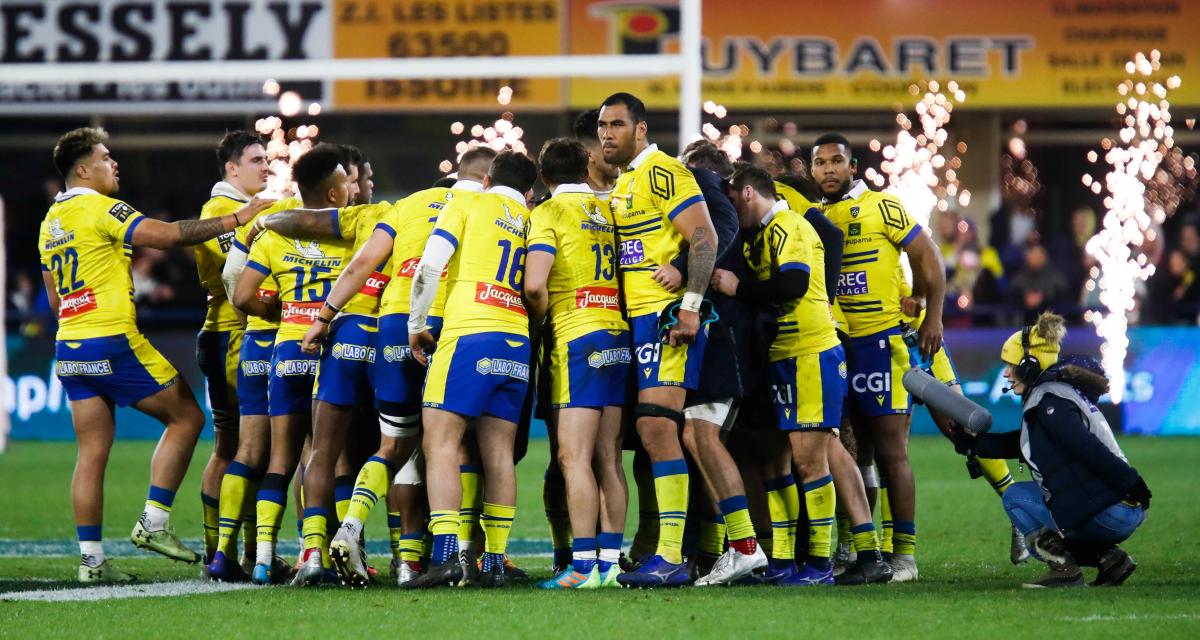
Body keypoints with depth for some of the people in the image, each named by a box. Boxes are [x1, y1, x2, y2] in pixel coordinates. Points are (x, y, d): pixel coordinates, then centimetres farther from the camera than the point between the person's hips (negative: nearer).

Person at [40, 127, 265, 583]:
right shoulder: (101, 209, -10)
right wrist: (235, 219, -13)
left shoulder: (50, 222, 16)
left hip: (69, 348, 8)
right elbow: (169, 235, -19)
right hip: (113, 342, -8)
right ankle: (153, 523, -3)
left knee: (92, 452, 7)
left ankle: (90, 558, 2)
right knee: (186, 417, 3)